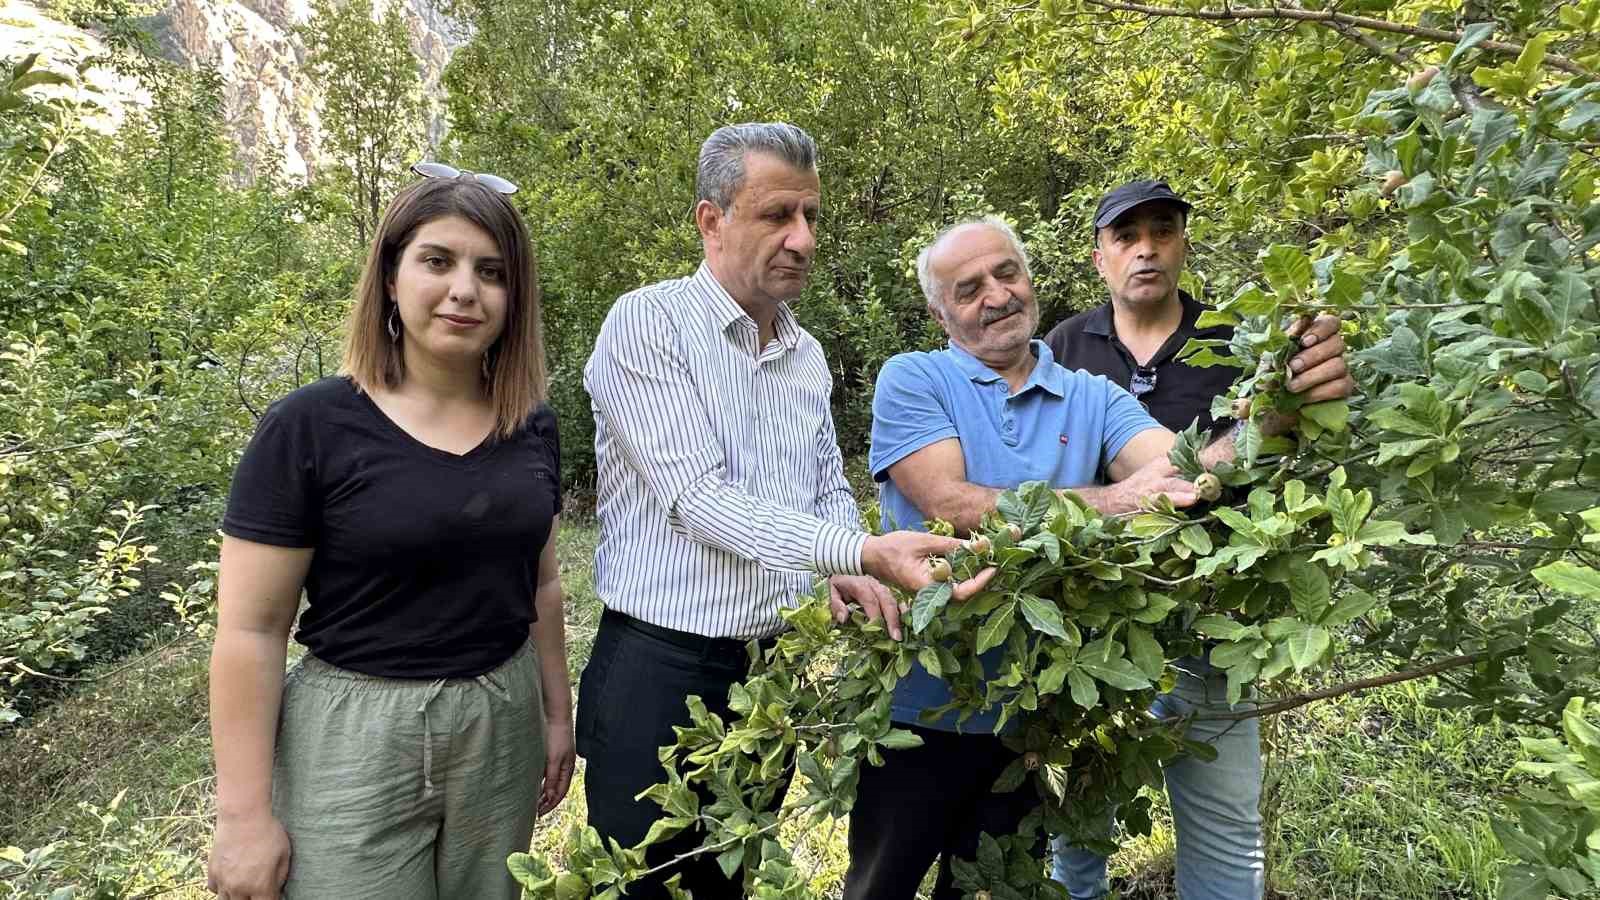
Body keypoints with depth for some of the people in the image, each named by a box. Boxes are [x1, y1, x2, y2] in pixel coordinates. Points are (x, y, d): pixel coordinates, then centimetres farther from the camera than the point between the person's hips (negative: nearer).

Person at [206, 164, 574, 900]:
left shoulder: (532, 426, 1)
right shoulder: (310, 428, -13)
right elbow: (250, 632, -11)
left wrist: (557, 714, 13)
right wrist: (244, 815, -11)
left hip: (502, 728, 5)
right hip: (354, 742, -4)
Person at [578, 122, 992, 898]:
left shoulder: (808, 354, 9)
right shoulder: (646, 323, -12)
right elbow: (699, 500, -21)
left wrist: (845, 571, -7)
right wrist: (863, 552, -29)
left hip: (775, 672, 6)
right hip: (658, 670, -6)